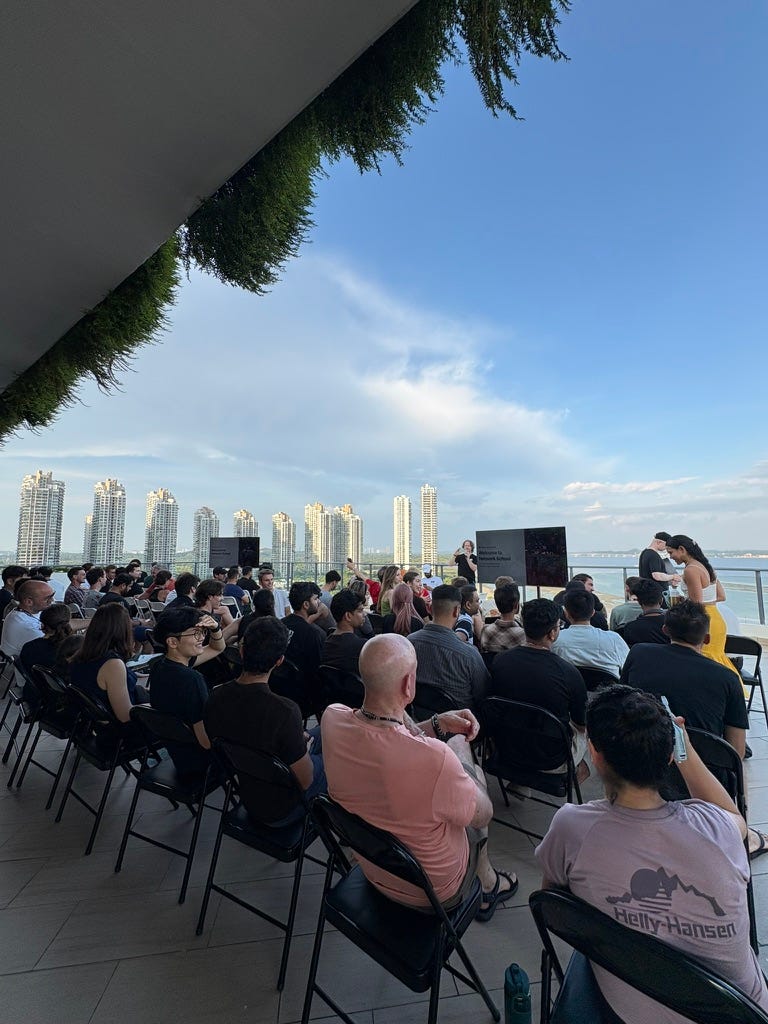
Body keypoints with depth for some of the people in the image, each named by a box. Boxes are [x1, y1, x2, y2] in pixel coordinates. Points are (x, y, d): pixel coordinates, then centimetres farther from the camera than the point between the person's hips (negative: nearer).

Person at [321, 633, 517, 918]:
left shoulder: (332, 719, -24)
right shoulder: (434, 757, -41)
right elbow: (482, 815, -19)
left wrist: (437, 725, -11)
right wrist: (458, 752, -7)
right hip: (436, 891, -4)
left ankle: (487, 882, 40)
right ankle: (487, 884, 41)